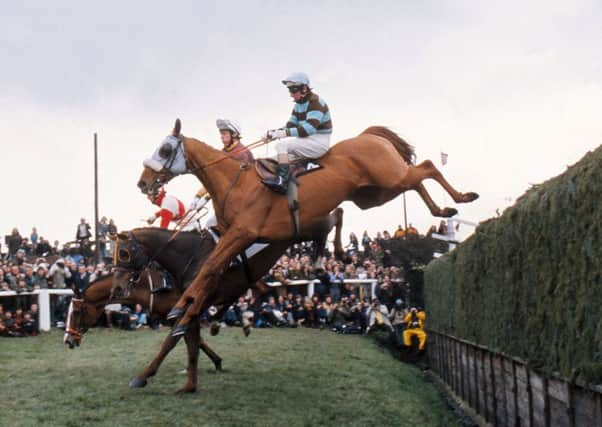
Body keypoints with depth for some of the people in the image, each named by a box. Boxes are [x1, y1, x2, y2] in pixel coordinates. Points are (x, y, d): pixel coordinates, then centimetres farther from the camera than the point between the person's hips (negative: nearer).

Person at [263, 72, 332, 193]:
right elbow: (291, 125, 10)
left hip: (319, 143, -10)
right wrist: (276, 132, -10)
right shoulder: (299, 104, 13)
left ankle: (282, 180, -35)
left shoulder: (316, 103, -16)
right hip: (308, 142, 10)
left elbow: (309, 128, -28)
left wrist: (285, 133, -33)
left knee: (282, 144, -24)